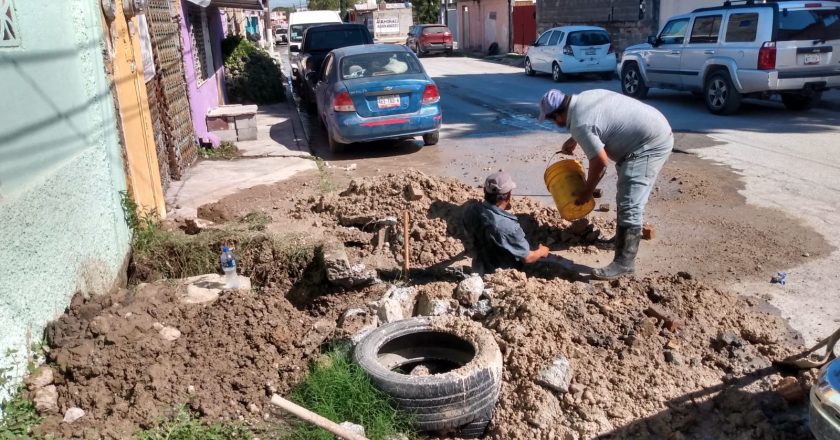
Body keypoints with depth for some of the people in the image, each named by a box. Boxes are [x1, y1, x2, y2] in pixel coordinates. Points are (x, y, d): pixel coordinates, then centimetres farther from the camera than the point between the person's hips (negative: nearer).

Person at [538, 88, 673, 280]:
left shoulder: (579, 124, -21)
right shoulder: (584, 97, 8)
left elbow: (600, 162, -19)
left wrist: (587, 192, -6)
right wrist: (573, 140, 31)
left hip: (651, 145, -11)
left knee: (629, 205, -14)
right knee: (628, 198, 24)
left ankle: (624, 263, -12)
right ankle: (628, 236, 40)